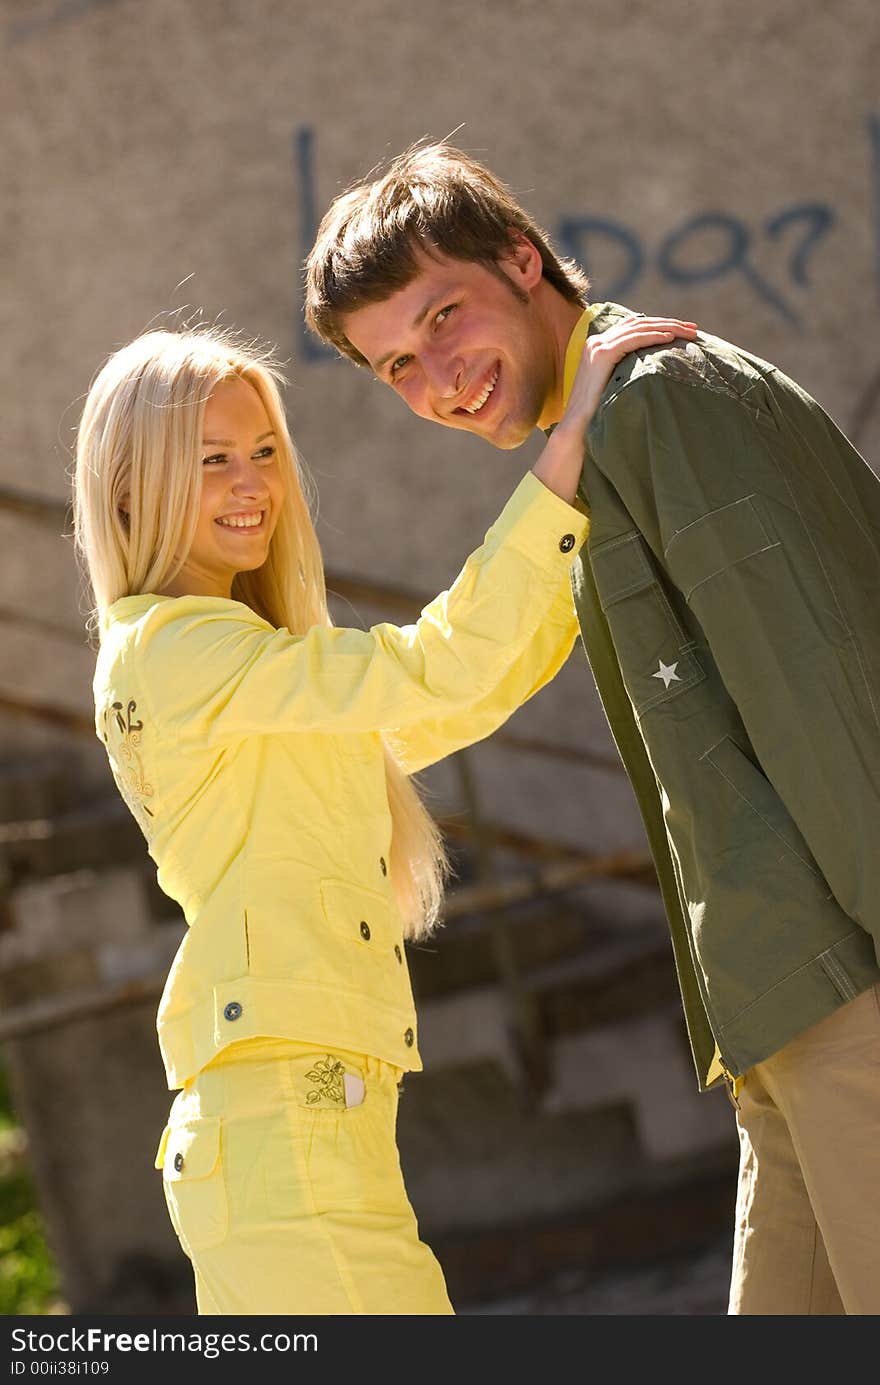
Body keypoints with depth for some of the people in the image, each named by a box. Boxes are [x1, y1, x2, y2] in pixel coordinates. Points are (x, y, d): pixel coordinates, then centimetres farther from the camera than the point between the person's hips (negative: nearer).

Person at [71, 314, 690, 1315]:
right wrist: (566, 452, -17)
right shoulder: (176, 646, -8)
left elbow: (464, 705, 26)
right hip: (285, 1123, -10)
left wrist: (597, 550, 20)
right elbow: (436, 671, -17)